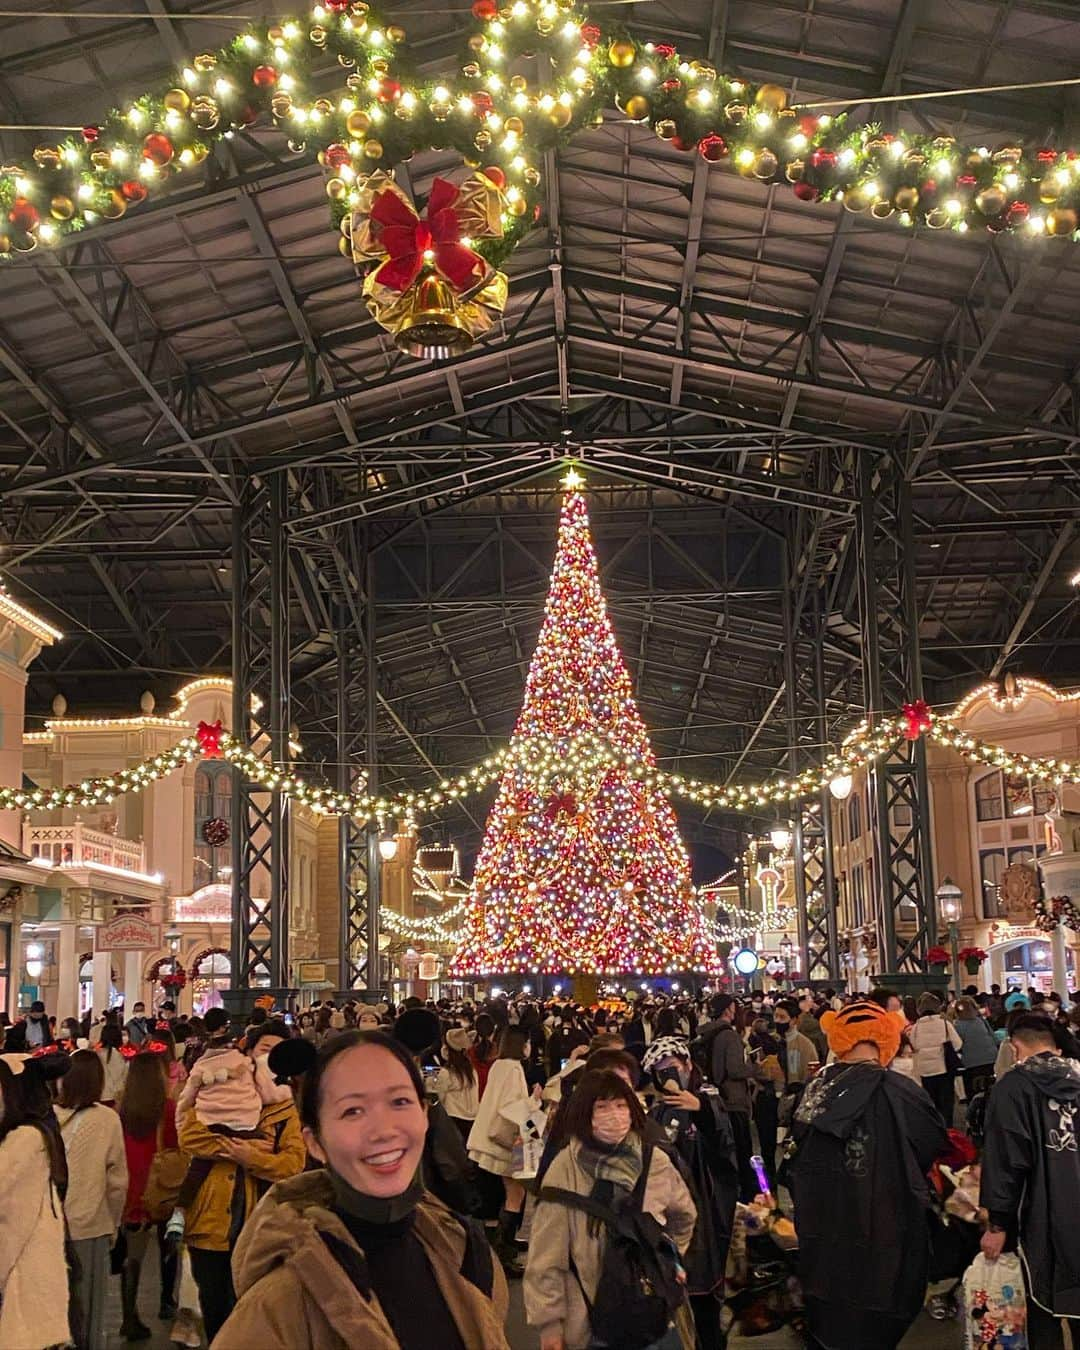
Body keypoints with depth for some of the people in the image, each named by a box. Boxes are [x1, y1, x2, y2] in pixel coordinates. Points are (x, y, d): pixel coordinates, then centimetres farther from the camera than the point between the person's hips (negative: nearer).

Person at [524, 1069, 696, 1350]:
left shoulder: (655, 1162, -3)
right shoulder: (566, 1168, -13)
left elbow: (684, 1215, 18)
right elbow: (546, 1254, -10)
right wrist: (549, 1322, -9)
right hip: (588, 1315, -3)